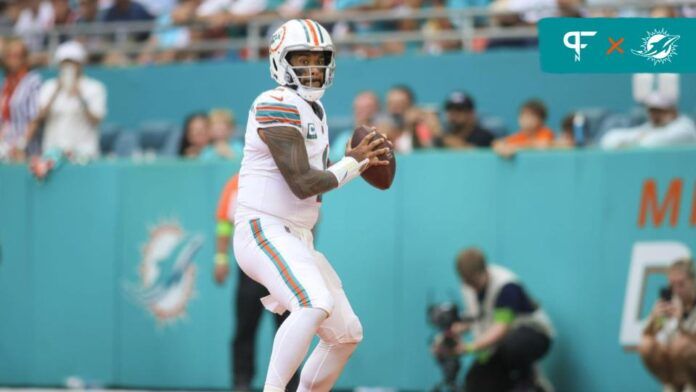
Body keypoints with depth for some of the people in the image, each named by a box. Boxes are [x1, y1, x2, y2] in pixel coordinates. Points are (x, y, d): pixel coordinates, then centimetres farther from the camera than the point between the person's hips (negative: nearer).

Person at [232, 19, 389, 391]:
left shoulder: (314, 109, 17)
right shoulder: (277, 105, -13)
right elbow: (303, 184, -19)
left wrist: (359, 162, 7)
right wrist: (352, 163, -6)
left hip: (297, 237, 10)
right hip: (263, 231, -10)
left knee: (346, 333, 12)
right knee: (315, 304, -33)